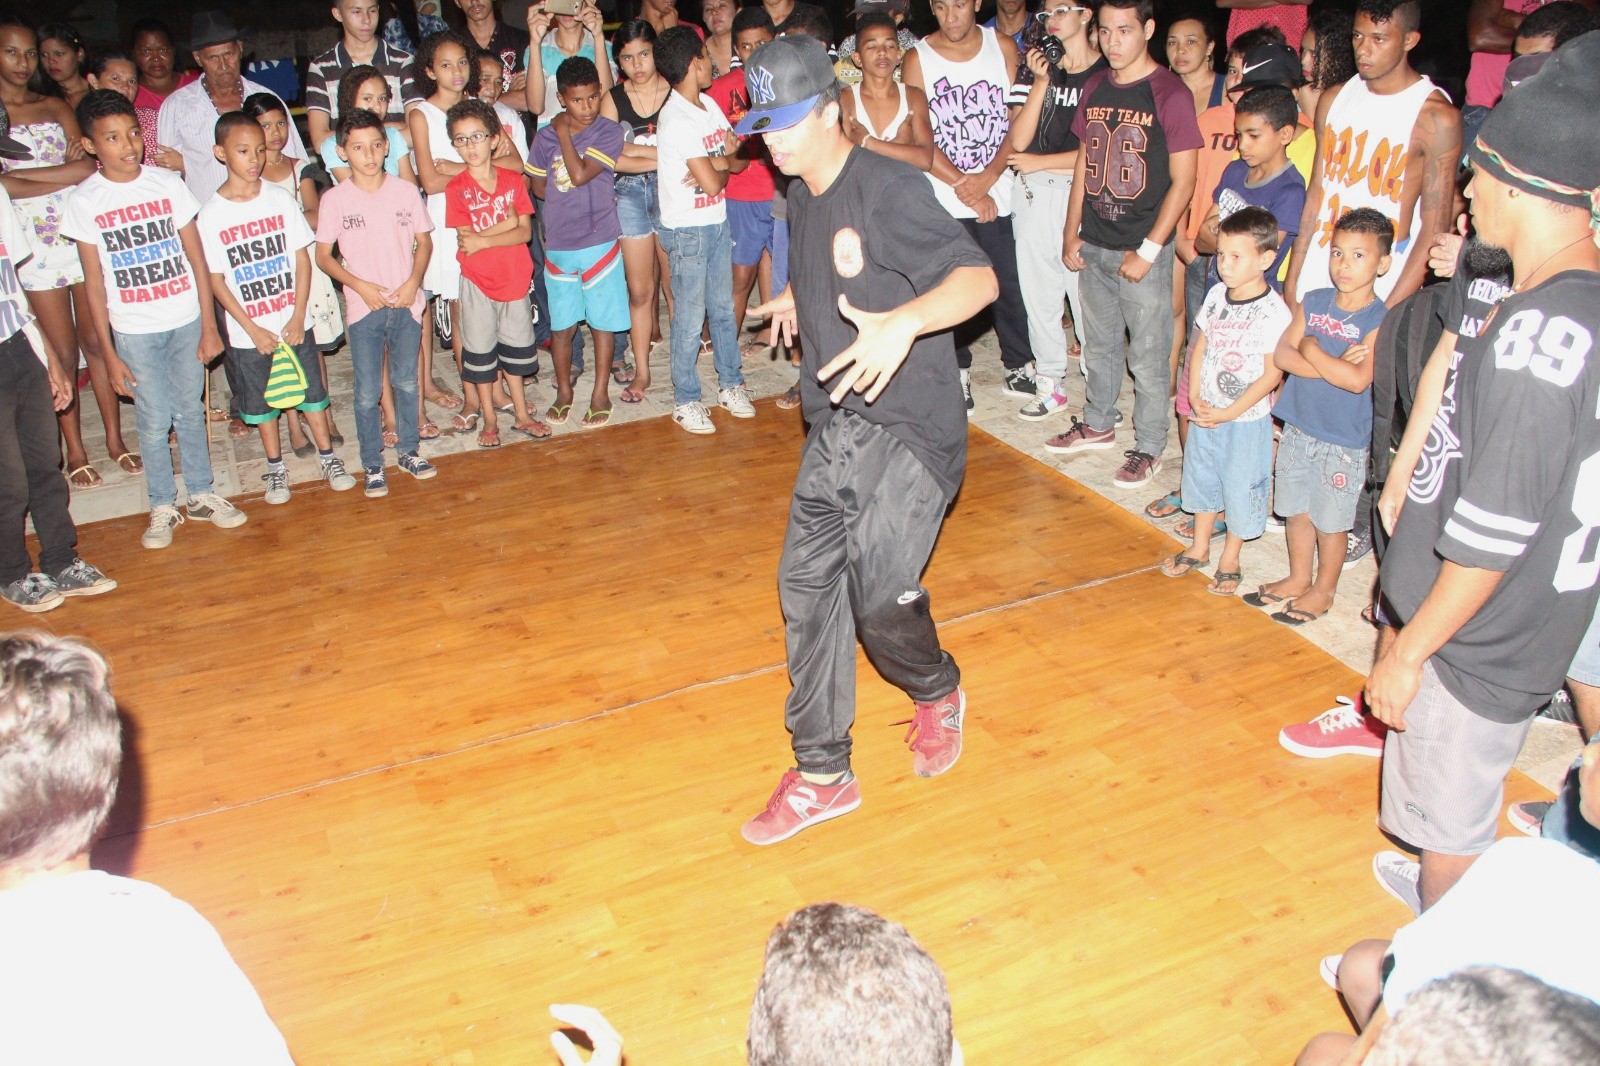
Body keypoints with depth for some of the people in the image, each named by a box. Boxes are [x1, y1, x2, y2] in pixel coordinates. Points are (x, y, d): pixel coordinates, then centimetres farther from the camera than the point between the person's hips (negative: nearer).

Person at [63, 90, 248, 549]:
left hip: (186, 321, 1)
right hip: (133, 331, -1)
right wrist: (109, 352, -3)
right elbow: (94, 282, -3)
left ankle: (201, 495, 28)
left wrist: (209, 325, 0)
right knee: (154, 421, 5)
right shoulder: (84, 201, -7)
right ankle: (163, 507, 21)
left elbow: (197, 257, 1)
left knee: (190, 412, 12)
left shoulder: (168, 184, -4)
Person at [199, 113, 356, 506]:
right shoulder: (210, 215, -8)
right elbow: (216, 279, -6)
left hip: (293, 323, 1)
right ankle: (275, 467, 27)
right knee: (262, 400, 11)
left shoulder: (280, 199, -3)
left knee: (310, 388, 10)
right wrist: (253, 330, -10)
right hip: (249, 332, -1)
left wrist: (298, 316, -8)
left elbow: (302, 259, -1)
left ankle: (327, 456, 26)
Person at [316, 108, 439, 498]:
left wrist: (413, 282, -9)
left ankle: (409, 451, 30)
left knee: (406, 382, 15)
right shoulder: (335, 199, -6)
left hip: (406, 303, 2)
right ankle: (372, 464, 17)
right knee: (367, 393, 4)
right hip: (363, 308, -2)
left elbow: (424, 242, 7)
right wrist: (360, 285, -13)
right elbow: (324, 256, 0)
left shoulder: (405, 191, -2)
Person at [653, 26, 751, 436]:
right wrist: (720, 168, 0)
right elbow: (711, 183, -22)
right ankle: (685, 401, 11)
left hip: (718, 222, 8)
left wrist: (716, 164, -14)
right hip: (687, 229, -8)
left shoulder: (709, 105, 7)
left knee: (723, 308, 15)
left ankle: (730, 384, 28)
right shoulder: (677, 119, -20)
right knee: (690, 317, 0)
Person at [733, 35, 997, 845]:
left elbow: (978, 277, -26)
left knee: (880, 595, -16)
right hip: (834, 428, 8)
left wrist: (903, 322, -42)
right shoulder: (803, 196, 10)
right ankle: (822, 776, 18)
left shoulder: (886, 191, -16)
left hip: (909, 429, -8)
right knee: (806, 585, 5)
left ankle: (937, 693, 21)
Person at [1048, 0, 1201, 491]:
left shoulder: (1171, 94, -12)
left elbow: (1183, 180, -12)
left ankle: (1149, 448, 17)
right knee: (1099, 344, 19)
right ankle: (1098, 425, 37)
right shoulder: (1095, 88, 7)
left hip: (1144, 248, -6)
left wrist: (1147, 251, -14)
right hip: (1094, 245, 6)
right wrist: (1072, 233, 10)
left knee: (1148, 356, 3)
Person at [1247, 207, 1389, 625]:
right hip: (1298, 427, 5)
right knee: (1296, 510, 18)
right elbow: (1282, 355, -8)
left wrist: (1310, 349, -16)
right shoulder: (1313, 302, 1)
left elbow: (1359, 380, -26)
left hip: (1343, 441, -5)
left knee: (1329, 521, 9)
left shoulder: (1379, 320, -14)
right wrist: (1335, 366, -20)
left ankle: (1323, 590, 28)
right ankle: (1298, 578, 37)